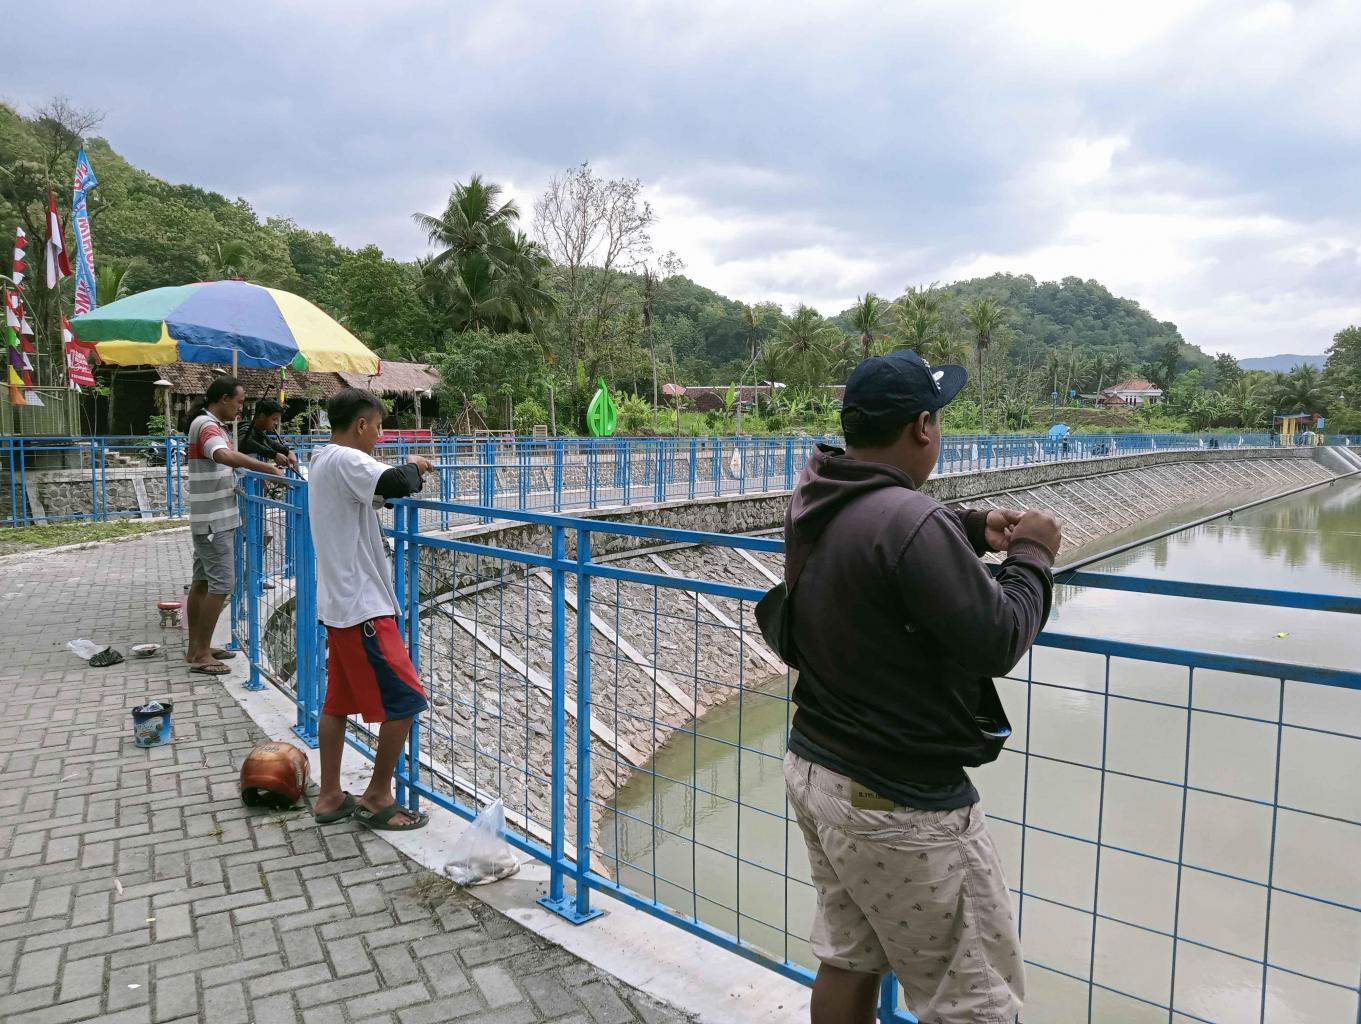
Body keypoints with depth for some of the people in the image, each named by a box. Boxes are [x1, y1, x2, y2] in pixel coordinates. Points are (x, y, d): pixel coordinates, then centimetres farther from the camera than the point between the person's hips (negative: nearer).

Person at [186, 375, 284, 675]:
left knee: (202, 581, 13)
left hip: (210, 519, 10)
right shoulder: (207, 425, -16)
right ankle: (201, 655, -3)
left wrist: (258, 471, 6)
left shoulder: (210, 425, 16)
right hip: (215, 520, -10)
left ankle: (196, 647, 21)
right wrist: (268, 469, -36)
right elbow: (225, 456, -37)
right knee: (221, 584, -8)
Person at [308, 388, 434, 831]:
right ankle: (377, 798, 9)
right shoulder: (346, 460, -17)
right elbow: (395, 484, -33)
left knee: (337, 702, 16)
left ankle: (330, 797, 25)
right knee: (405, 701, -2)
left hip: (337, 604, 11)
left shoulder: (320, 462, 15)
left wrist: (407, 477, 9)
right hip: (363, 607, -10)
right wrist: (413, 467, -12)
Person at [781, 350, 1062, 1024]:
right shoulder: (912, 520, -26)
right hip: (900, 804, -9)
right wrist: (1032, 557, -3)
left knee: (848, 963, 23)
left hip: (814, 768, 9)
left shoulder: (813, 502, 1)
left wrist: (971, 528, 7)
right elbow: (998, 643, -19)